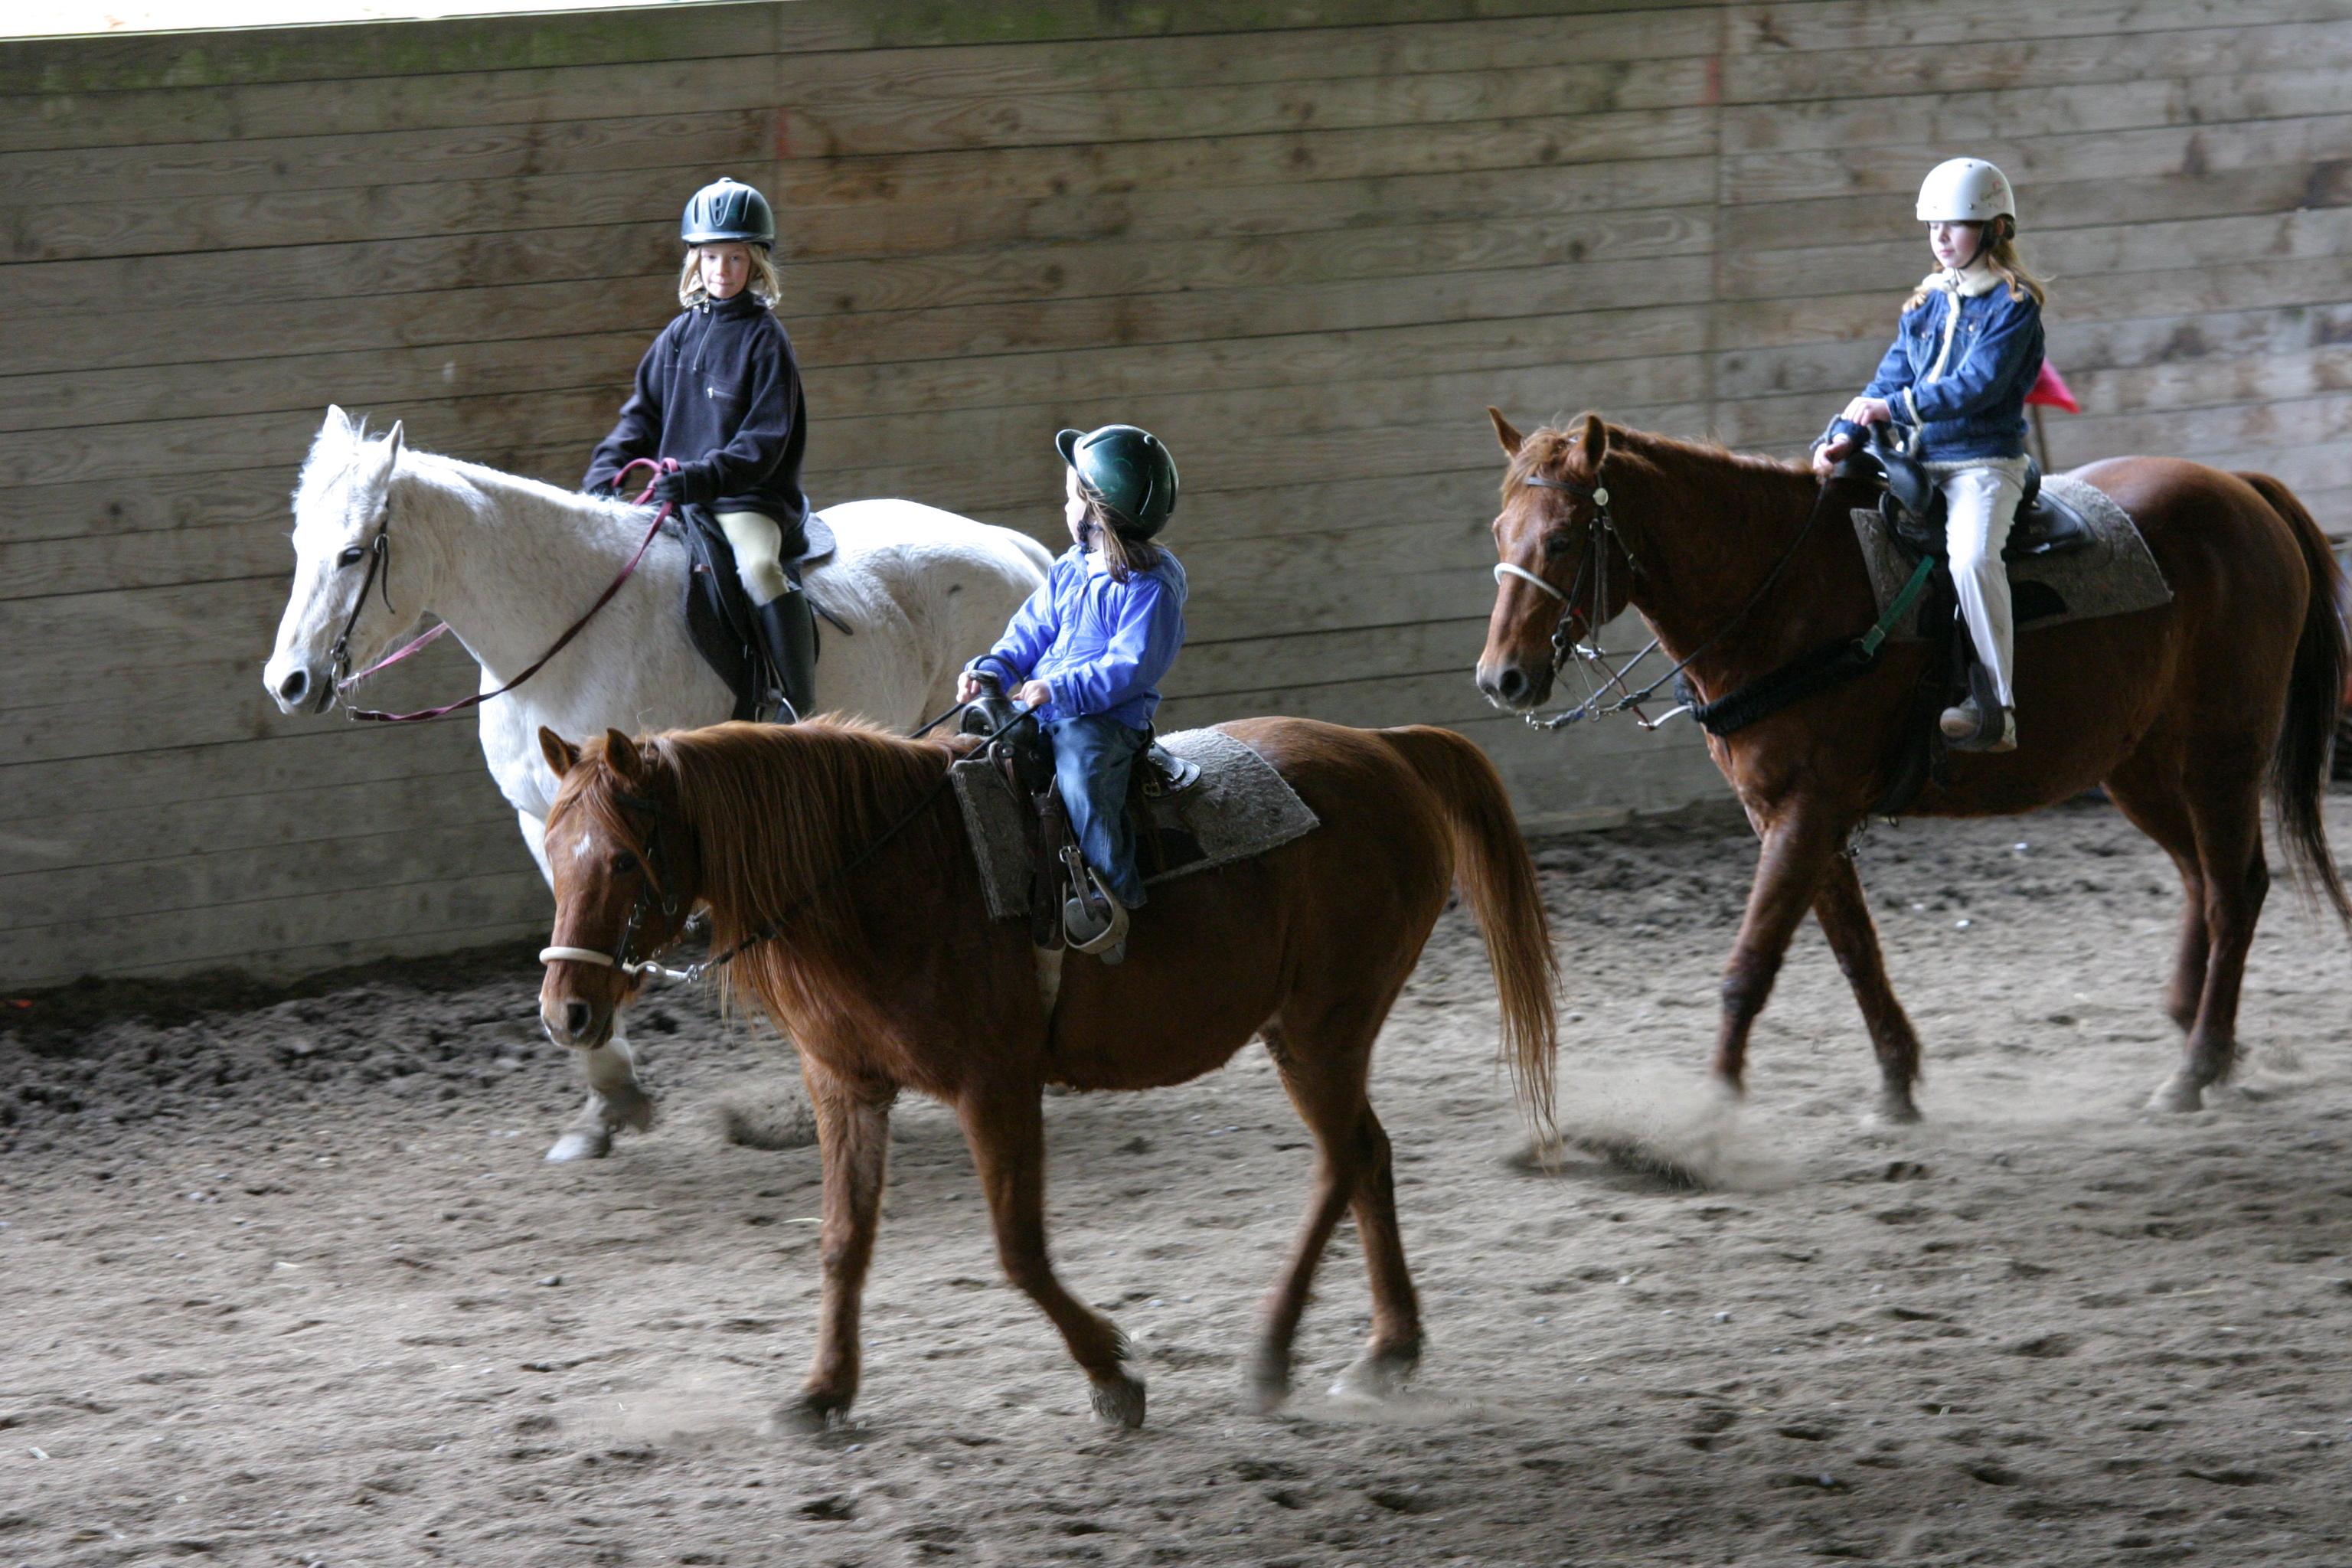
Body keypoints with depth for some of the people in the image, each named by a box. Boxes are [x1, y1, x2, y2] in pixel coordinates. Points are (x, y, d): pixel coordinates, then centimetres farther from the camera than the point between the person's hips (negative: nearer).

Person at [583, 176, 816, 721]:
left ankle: (796, 703, -33)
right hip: (677, 502, 7)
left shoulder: (764, 340, -2)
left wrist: (703, 476, -25)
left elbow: (764, 442, -10)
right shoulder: (679, 335, 14)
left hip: (748, 501, -6)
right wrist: (603, 474, 0)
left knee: (759, 569, -35)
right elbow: (643, 415, 17)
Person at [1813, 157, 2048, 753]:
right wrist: (1843, 435, -4)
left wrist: (1895, 408, -20)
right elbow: (1891, 378, 13)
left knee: (1971, 556, -32)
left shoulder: (2012, 304, -4)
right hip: (1922, 463, 8)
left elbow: (1978, 384, -16)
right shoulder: (1925, 305, 17)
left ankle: (1995, 707, -33)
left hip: (1985, 462, -8)